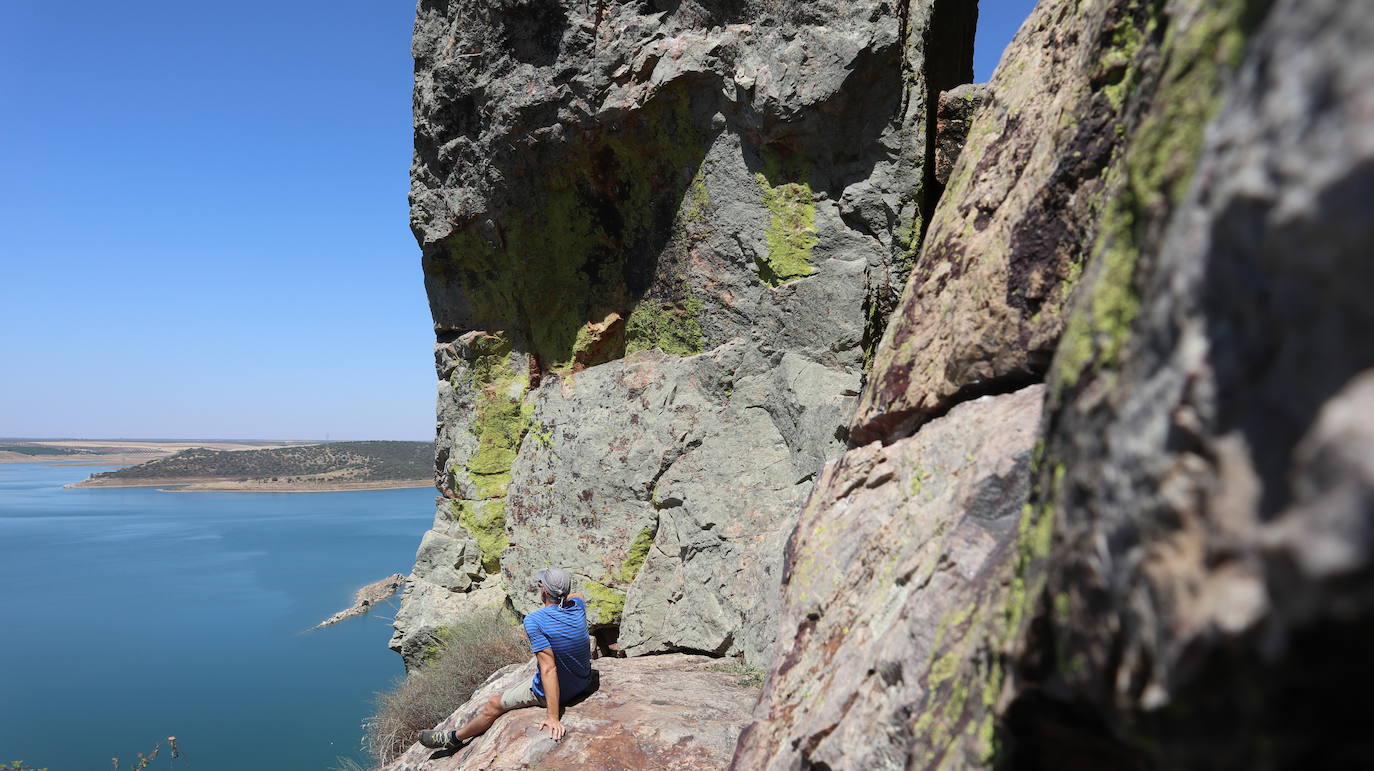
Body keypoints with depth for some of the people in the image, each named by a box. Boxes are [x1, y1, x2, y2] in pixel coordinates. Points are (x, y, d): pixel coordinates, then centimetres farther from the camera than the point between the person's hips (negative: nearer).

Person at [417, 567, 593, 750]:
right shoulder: (578, 605, -11)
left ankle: (454, 738, 37)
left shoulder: (534, 621, -28)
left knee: (493, 705, 14)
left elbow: (549, 670, -32)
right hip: (583, 683, 7)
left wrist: (553, 717, -30)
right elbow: (574, 596, 19)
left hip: (549, 693, -6)